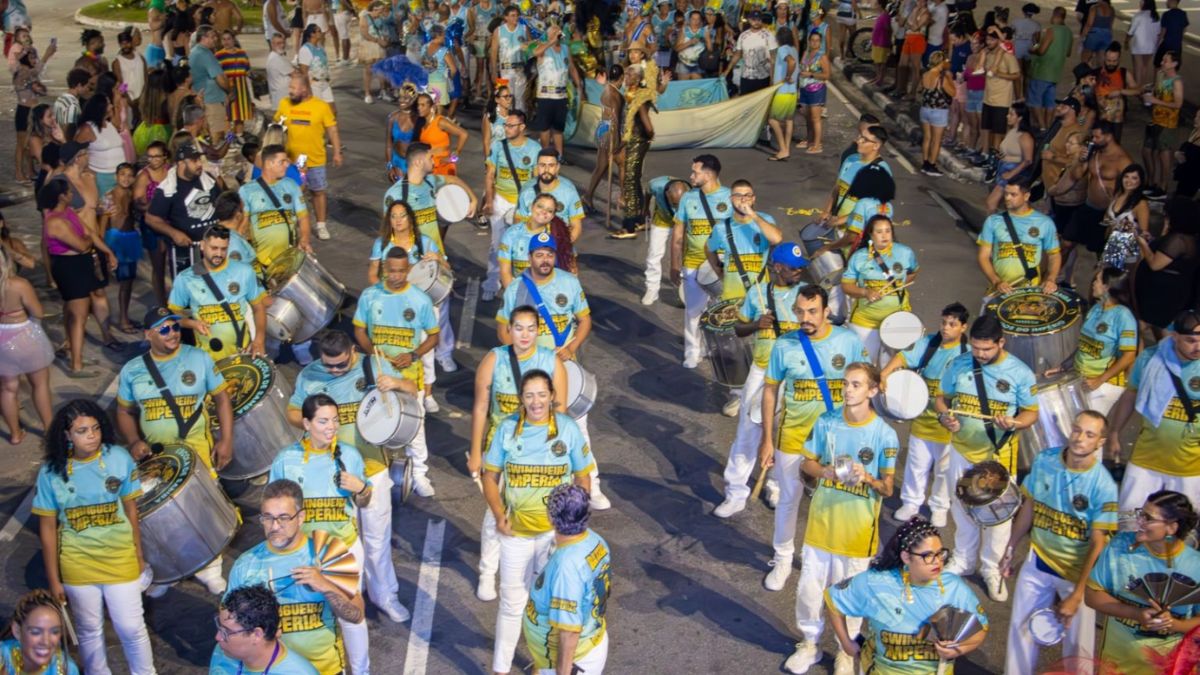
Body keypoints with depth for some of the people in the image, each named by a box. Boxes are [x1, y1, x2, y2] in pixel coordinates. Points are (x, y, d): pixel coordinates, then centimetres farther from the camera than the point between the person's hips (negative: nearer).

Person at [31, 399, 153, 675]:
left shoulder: (119, 459, -13)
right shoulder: (51, 472, -12)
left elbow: (130, 508, 0)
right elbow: (47, 528, -4)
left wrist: (139, 555, 6)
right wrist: (53, 579, -1)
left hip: (120, 560, 0)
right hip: (77, 567, 0)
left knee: (131, 628, 9)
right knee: (89, 631, 17)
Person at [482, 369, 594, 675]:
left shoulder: (568, 428, -10)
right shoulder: (507, 428, -9)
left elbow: (583, 478, -2)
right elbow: (490, 476, -1)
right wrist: (499, 516, -13)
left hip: (556, 531, 0)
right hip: (516, 531, 0)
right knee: (511, 601, 9)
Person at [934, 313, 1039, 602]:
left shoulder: (1020, 373, -12)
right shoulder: (958, 365, -6)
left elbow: (1031, 413, -5)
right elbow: (941, 398, 6)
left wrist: (1014, 423, -26)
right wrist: (944, 416, -16)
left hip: (999, 456, -3)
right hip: (961, 451, 3)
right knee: (962, 510, 18)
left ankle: (993, 569, 27)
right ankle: (964, 560, 38)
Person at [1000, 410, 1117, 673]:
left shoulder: (1103, 486, -20)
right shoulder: (1044, 460, -9)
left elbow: (1097, 545, -17)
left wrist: (1076, 595, -17)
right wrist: (1010, 549, 11)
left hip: (1078, 570, -3)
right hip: (1038, 560, 3)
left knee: (1077, 646, 5)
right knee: (1020, 628, 13)